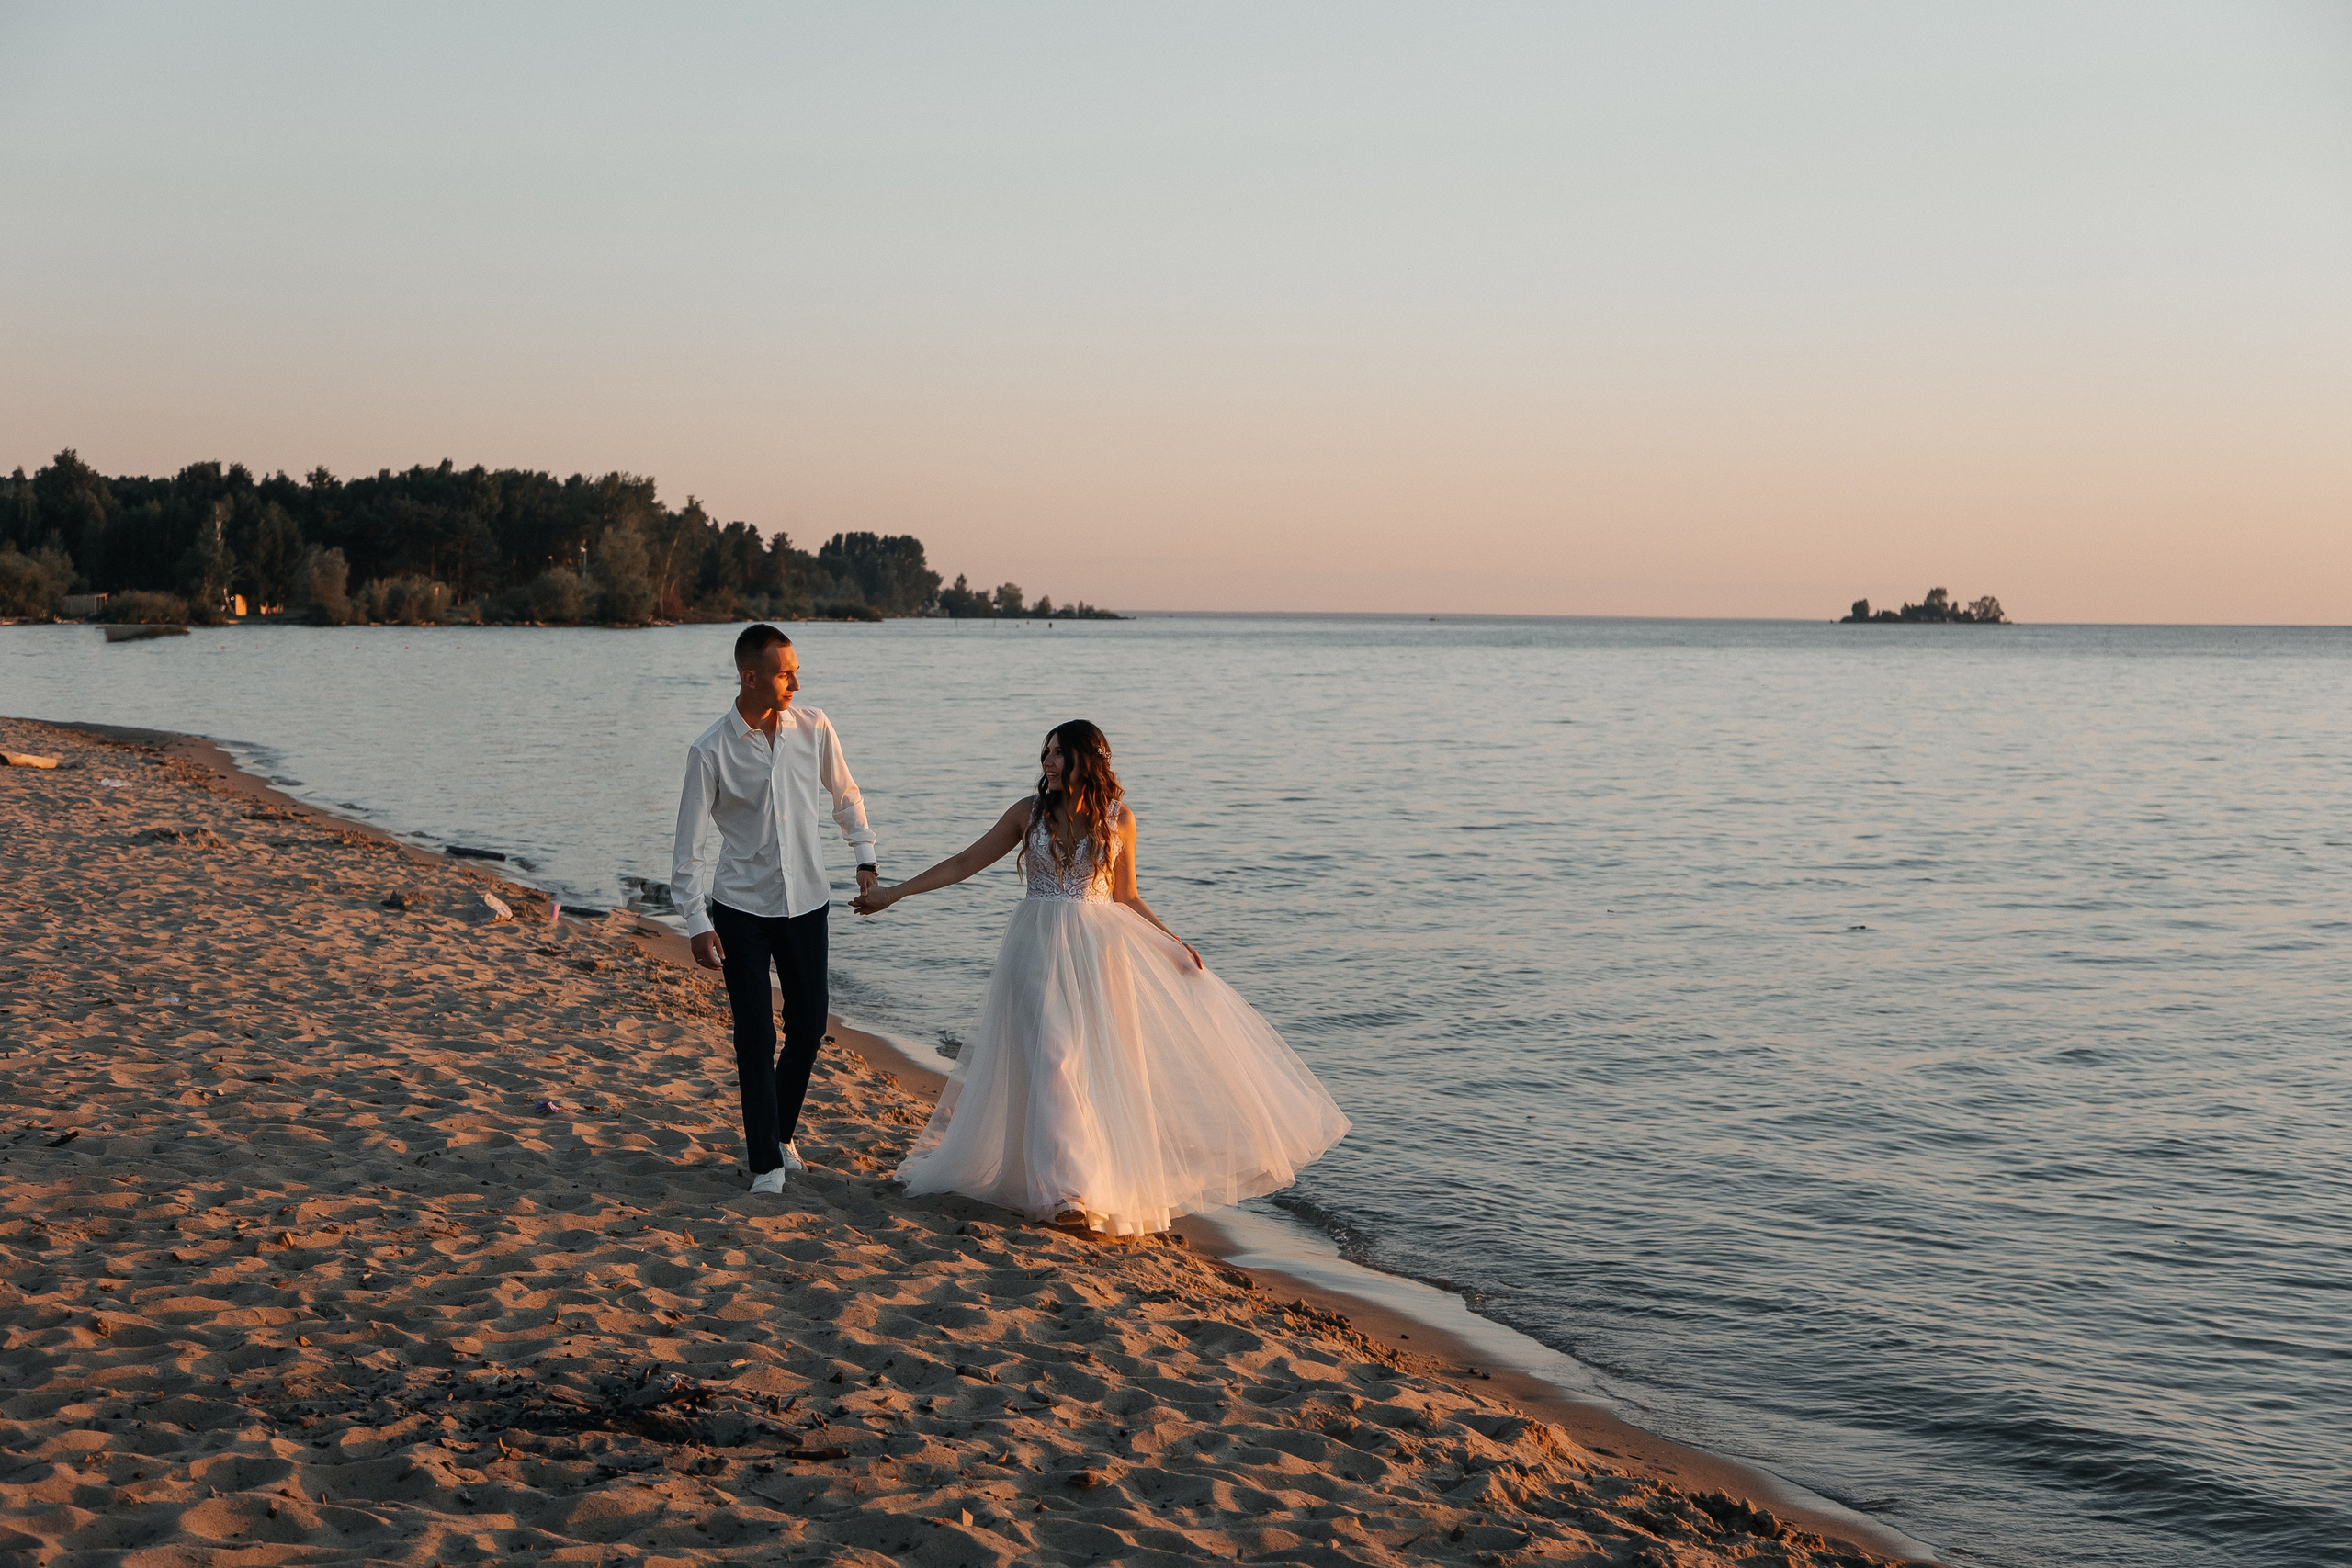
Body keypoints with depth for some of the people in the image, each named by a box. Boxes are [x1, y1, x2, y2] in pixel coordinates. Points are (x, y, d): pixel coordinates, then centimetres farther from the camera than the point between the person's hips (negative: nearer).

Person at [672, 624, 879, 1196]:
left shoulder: (814, 728, -4)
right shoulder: (711, 752, -13)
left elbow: (845, 794, 14)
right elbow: (689, 844, -9)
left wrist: (865, 856, 10)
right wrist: (697, 922, -13)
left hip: (806, 902, 3)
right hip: (741, 908, -3)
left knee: (809, 1025, 8)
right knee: (755, 1037, -2)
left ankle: (779, 1131, 31)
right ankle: (766, 1161, 7)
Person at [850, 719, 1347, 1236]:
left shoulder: (1118, 819, 0)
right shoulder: (1029, 812, -1)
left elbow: (1126, 897, 10)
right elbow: (964, 864, 5)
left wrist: (1174, 942, 2)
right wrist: (894, 893, 3)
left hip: (1102, 949, 1)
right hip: (1042, 949, -1)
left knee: (1107, 1064, 1)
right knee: (1053, 1057, -12)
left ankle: (1117, 1181, 16)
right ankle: (1067, 1191, -13)